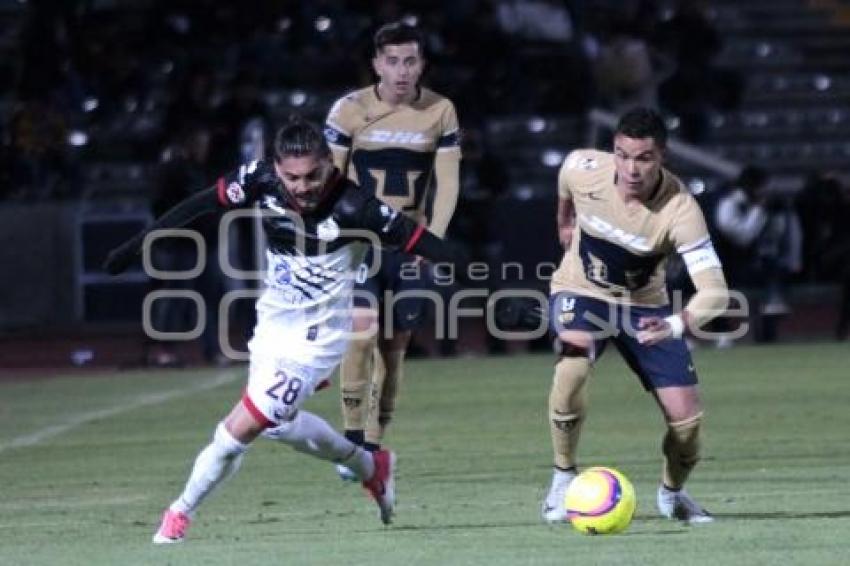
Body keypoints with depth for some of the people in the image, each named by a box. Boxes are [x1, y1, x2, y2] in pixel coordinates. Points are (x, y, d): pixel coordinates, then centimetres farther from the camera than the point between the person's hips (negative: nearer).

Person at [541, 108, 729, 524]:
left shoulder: (680, 209, -31)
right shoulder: (582, 168, -24)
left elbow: (715, 292, -37)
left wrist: (675, 326, -55)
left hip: (644, 305, 1)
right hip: (580, 292, 0)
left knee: (687, 418, -6)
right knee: (574, 355, -35)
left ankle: (672, 493, 28)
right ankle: (563, 480, -19)